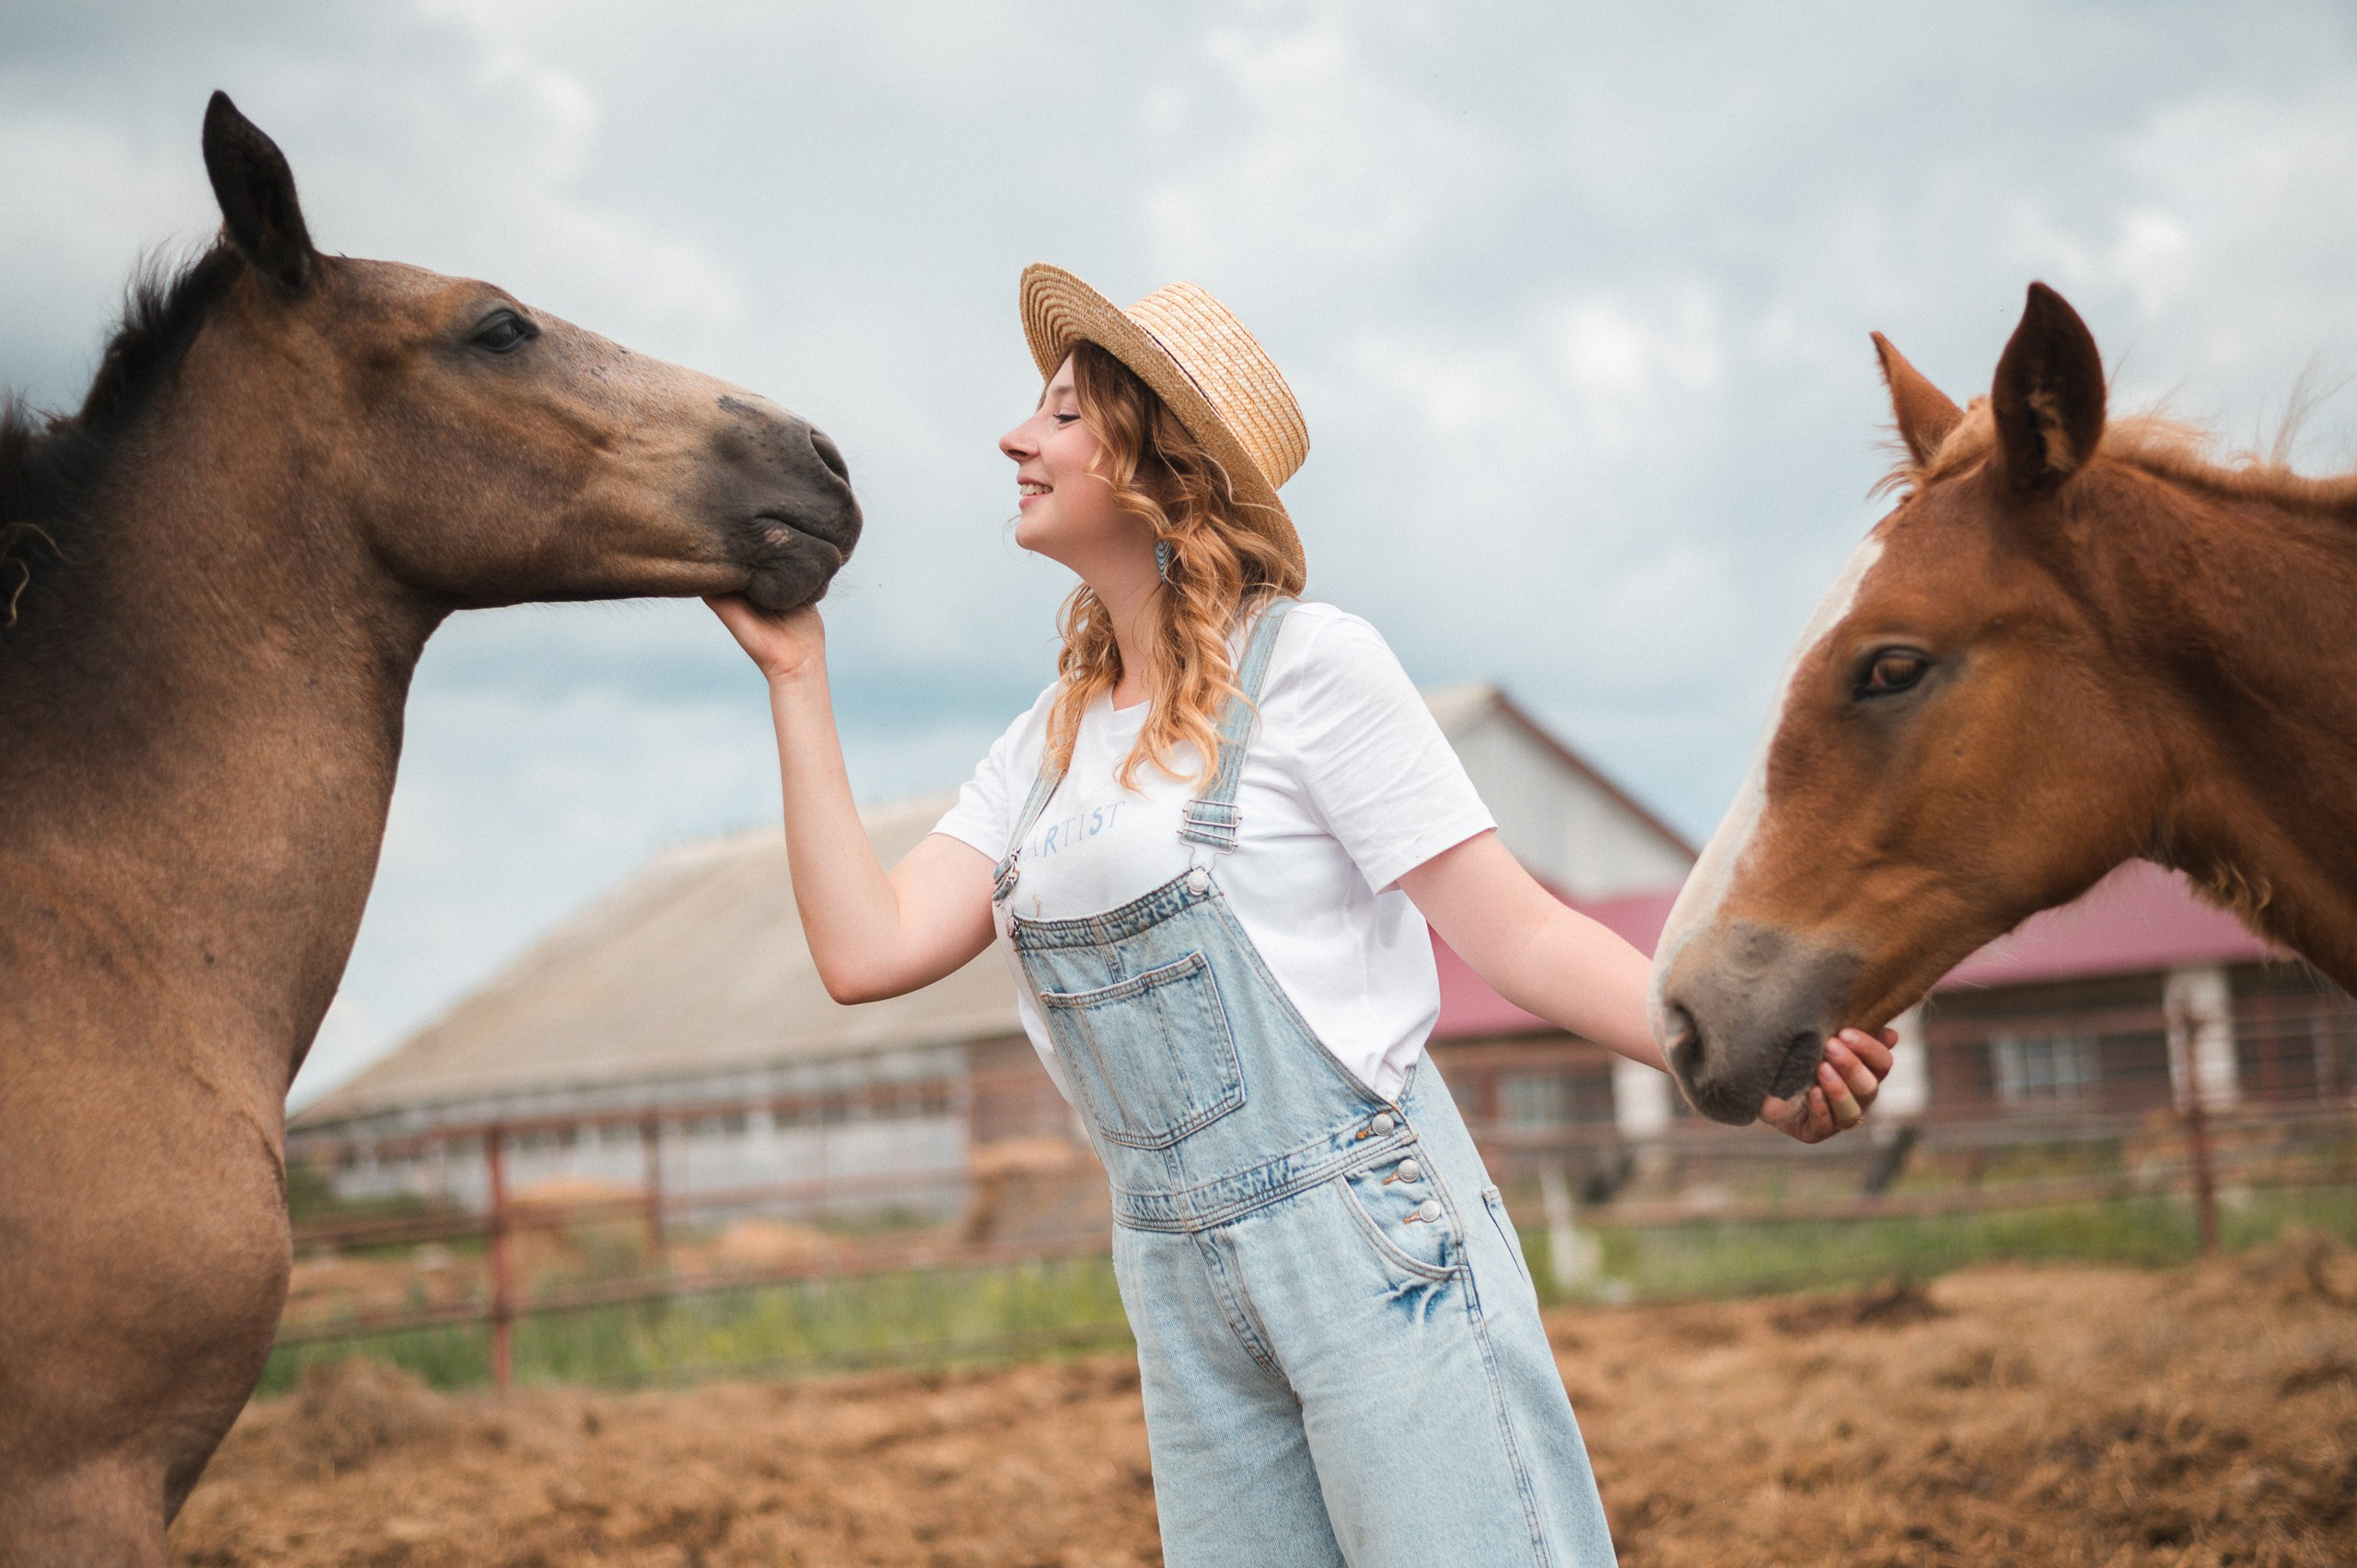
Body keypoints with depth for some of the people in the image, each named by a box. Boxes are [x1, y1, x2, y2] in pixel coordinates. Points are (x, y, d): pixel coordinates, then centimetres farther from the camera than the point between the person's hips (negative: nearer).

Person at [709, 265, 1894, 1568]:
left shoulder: (1307, 664, -7)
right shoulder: (1051, 737, 12)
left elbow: (1514, 934, -10)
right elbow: (867, 951, 2)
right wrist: (797, 679, 4)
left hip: (1372, 1240, -6)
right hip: (1181, 1284, 7)